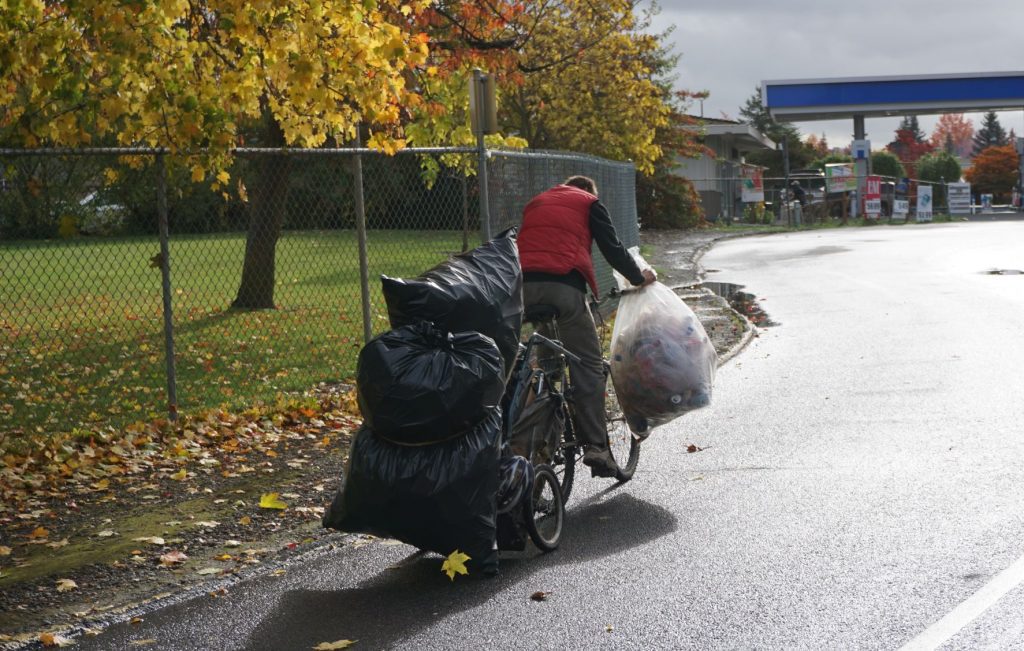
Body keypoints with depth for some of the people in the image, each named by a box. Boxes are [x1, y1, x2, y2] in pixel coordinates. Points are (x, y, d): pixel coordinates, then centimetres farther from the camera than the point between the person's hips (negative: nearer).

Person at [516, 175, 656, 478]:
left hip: (523, 283, 4)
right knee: (588, 367, 1)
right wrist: (639, 277, 26)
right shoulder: (589, 203, 18)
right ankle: (595, 445, -6)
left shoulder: (535, 202, 32)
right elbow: (612, 248, 12)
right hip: (564, 285, -4)